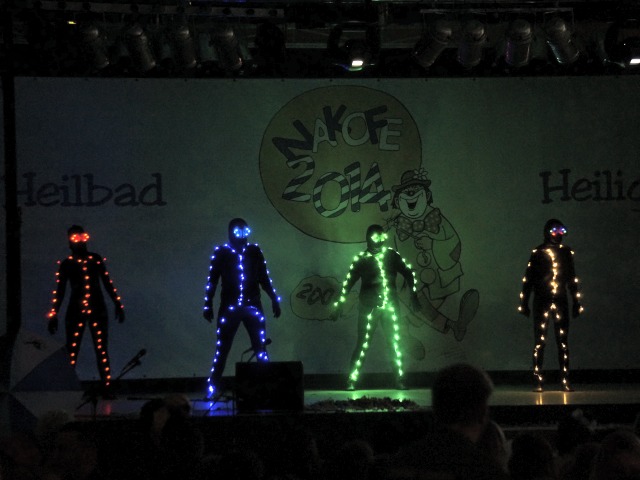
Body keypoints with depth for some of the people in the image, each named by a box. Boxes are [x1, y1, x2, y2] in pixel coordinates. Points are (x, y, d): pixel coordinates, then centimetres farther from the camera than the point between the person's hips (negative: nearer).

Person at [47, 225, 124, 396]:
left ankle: (106, 388, 2)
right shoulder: (66, 264, 2)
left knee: (102, 351, 0)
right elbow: (59, 291, 4)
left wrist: (118, 304, 11)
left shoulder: (96, 259, 6)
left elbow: (108, 283, 13)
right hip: (75, 311, -1)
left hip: (97, 309, 1)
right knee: (71, 353, -5)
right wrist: (53, 315, 1)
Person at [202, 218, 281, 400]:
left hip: (253, 306, 1)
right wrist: (208, 305, -1)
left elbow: (264, 279, 12)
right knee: (222, 350, 0)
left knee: (261, 350, -2)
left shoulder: (255, 251, 7)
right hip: (229, 307, -1)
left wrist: (274, 300, 8)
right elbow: (212, 280, 3)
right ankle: (212, 389, 4)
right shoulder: (221, 253, 1)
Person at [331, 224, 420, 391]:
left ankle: (400, 380, 8)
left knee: (396, 343, 0)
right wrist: (339, 306, 2)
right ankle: (351, 381, 1)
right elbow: (348, 283, 2)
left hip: (390, 305, 2)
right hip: (368, 307, -2)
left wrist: (414, 296, 4)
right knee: (362, 344, -4)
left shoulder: (392, 255, 3)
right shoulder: (361, 259, -1)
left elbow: (408, 274, 11)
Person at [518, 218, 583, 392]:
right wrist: (524, 303, -2)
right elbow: (528, 279, 0)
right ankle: (538, 382, -1)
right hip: (541, 302, -3)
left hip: (561, 301, 3)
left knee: (563, 342, 2)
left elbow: (572, 280, 15)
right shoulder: (538, 253, -1)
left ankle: (565, 381, 4)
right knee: (540, 342, -3)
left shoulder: (566, 252, 8)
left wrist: (576, 302, 14)